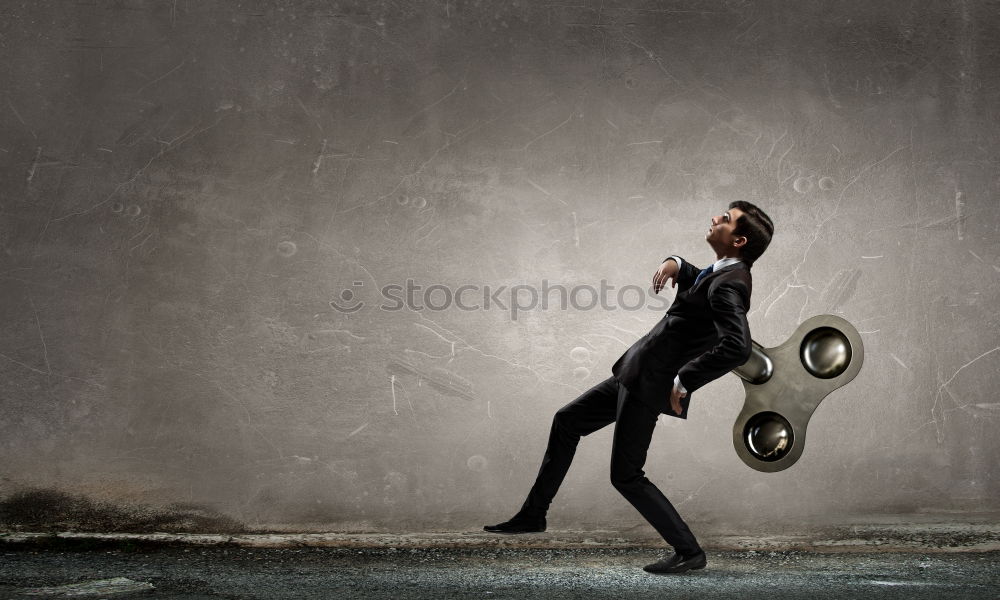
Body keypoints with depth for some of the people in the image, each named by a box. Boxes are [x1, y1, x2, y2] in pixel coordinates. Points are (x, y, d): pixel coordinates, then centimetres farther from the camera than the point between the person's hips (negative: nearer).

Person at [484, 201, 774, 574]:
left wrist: (685, 381, -27)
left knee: (626, 476, -4)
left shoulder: (729, 285, -23)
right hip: (636, 373, 10)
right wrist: (675, 264, 6)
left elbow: (737, 348, -37)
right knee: (567, 421, 18)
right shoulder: (722, 272, 6)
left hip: (652, 385, -10)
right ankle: (533, 515, 27)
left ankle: (688, 551, 5)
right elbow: (697, 280, 30)